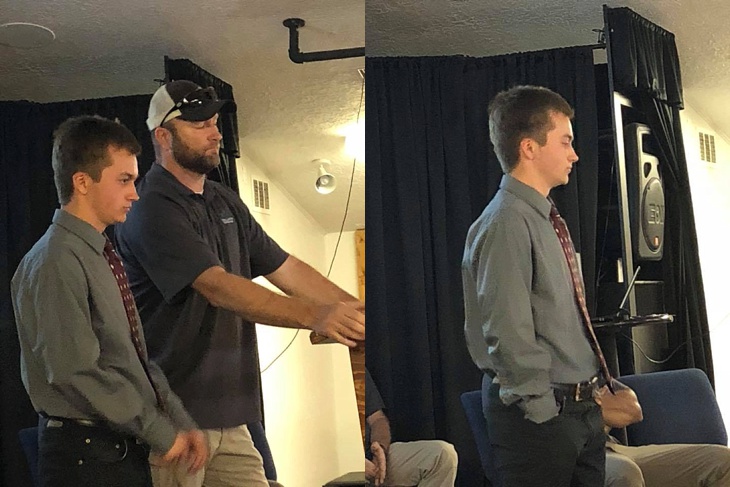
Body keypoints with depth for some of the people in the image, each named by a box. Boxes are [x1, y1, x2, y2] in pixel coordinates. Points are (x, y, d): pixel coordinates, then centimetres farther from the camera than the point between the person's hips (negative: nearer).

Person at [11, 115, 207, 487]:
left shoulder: (103, 258, 11)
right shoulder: (56, 263, -16)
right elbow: (77, 373, -20)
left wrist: (182, 424, 7)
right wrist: (160, 432, -14)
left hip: (126, 451, 8)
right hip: (87, 455, -8)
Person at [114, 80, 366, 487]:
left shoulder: (226, 203, 13)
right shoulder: (153, 209, -14)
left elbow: (286, 269, 12)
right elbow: (218, 286, -25)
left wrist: (357, 311, 1)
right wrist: (313, 315, -34)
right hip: (173, 417, -7)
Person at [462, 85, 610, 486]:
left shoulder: (546, 219, 12)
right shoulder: (505, 224, -18)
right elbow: (510, 338, -22)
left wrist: (602, 386, 14)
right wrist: (543, 413, -17)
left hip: (583, 406, 9)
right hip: (541, 413, -9)